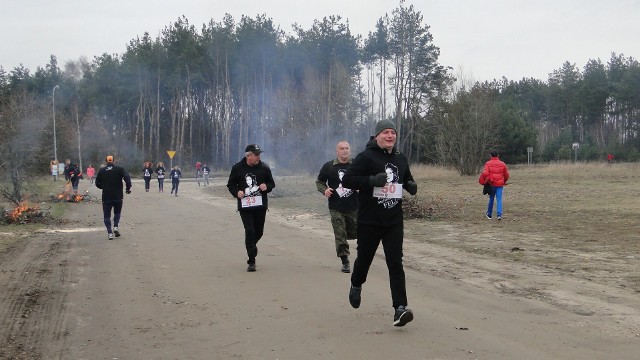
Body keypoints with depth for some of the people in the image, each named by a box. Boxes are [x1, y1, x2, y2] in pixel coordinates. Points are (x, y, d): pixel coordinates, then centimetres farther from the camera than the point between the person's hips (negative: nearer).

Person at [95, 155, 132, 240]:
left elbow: (97, 183, 9)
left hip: (106, 197, 0)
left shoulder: (101, 171, 6)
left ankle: (109, 232, -6)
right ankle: (115, 227, -2)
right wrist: (128, 187, -4)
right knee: (117, 212, 19)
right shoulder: (119, 169, 0)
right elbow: (127, 178, -15)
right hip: (118, 196, 0)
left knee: (107, 215, 7)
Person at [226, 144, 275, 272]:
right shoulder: (237, 168, -1)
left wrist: (266, 186, -10)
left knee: (259, 232, 12)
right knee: (250, 231, -11)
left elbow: (272, 183, 12)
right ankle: (251, 261, -6)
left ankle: (251, 247, 44)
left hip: (260, 205, 3)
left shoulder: (264, 168, 3)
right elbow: (231, 184, 8)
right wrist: (237, 192, -11)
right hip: (245, 206, -3)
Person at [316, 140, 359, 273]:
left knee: (354, 233, 9)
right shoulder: (328, 166, 2)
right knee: (340, 236, -1)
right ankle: (345, 262, 7)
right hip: (336, 208, 0)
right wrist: (324, 190, -7)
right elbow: (319, 181, 13)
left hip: (354, 207, 0)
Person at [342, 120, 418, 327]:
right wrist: (371, 180, -26)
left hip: (394, 222, 3)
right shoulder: (366, 157, -9)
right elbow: (347, 180, -14)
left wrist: (411, 186, 3)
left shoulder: (401, 159, 9)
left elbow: (407, 178, 26)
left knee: (396, 264, -6)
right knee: (364, 258, 14)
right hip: (369, 221, -3)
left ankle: (400, 308, -10)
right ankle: (356, 286, 46)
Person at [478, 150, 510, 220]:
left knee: (491, 199, 14)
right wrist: (504, 182, 29)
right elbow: (506, 175, 11)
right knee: (499, 199, -1)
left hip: (491, 184, -1)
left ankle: (489, 214, 25)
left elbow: (485, 173, -17)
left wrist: (484, 181, -1)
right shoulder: (502, 164, 4)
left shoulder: (488, 164, -4)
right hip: (500, 184, 1)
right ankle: (499, 214, -14)